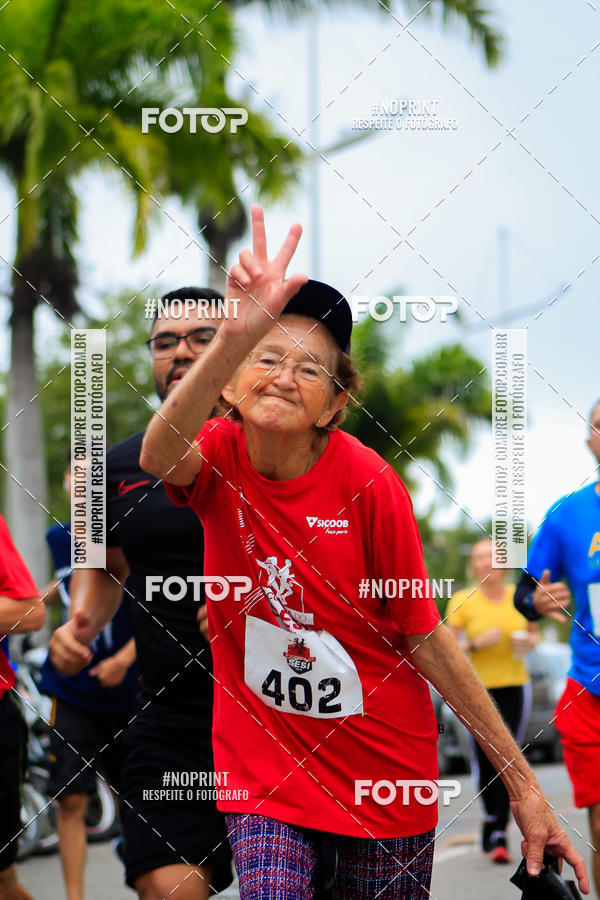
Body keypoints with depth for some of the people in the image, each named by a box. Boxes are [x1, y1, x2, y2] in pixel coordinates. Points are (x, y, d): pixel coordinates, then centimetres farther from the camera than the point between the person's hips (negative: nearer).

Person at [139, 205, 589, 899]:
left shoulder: (368, 482, -12)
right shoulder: (218, 457, -6)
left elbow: (425, 636, -6)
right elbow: (157, 457, -31)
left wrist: (521, 782, -8)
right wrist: (235, 335, -49)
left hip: (383, 774, 0)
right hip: (264, 775, 1)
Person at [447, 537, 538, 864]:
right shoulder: (462, 601, -3)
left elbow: (534, 632, 18)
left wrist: (528, 641, -4)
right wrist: (476, 643, -18)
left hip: (515, 686, 1)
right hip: (478, 687, -1)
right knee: (484, 760, -1)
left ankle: (499, 835, -2)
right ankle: (491, 816, 26)